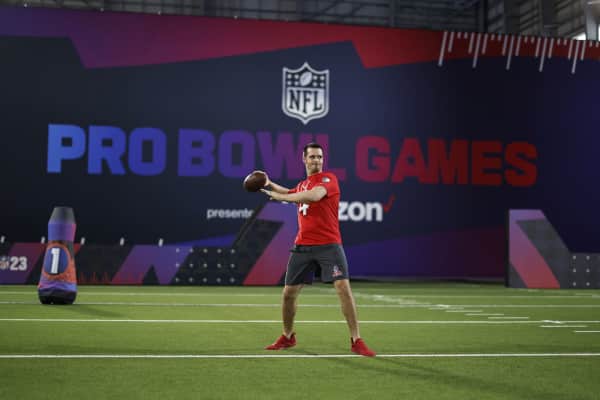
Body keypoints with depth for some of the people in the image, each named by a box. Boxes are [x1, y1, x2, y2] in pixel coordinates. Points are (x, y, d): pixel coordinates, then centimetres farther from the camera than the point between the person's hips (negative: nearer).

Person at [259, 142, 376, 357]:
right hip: (302, 246, 6)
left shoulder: (328, 179, -5)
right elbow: (291, 194, 40)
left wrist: (280, 196, -22)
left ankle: (356, 341, -10)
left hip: (328, 245, -6)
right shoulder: (302, 185, 15)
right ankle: (288, 337, 29)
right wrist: (270, 184, 30)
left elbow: (314, 195, -26)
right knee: (288, 293, 6)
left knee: (343, 287, -18)